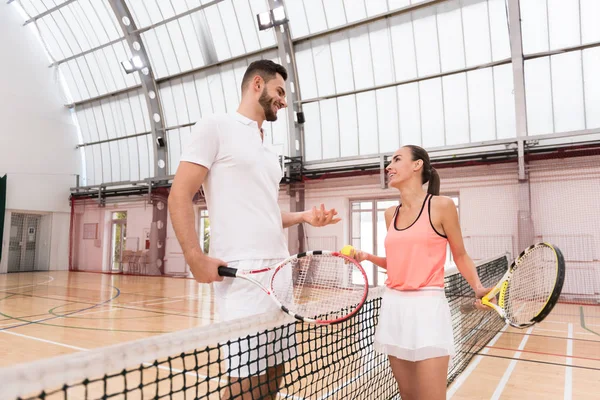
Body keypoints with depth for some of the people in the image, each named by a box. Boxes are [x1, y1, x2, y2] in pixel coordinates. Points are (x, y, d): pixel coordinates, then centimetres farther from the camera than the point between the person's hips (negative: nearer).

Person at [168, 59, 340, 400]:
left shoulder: (269, 151, 22)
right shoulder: (215, 126, 1)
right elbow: (180, 195, -7)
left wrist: (305, 216, 8)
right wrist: (195, 257, -17)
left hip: (279, 269, 8)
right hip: (242, 272, -8)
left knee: (273, 372, 12)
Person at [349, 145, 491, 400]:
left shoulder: (441, 206, -6)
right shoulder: (391, 214, 10)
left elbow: (460, 256, 3)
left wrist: (478, 288, -12)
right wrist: (367, 257, 3)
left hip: (426, 307, -5)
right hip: (393, 306, 6)